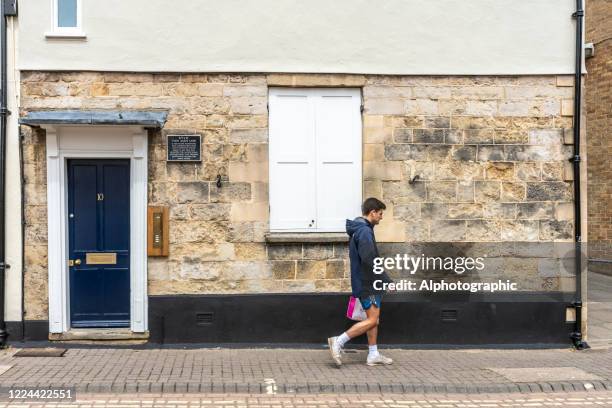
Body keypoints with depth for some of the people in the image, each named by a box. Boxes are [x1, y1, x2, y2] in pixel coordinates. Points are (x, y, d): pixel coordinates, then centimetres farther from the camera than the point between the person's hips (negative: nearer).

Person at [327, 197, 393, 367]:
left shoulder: (359, 229, 14)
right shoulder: (365, 231, -18)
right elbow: (369, 261, -25)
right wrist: (387, 280, -18)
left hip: (367, 282, 10)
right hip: (367, 283, -10)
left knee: (374, 319, 12)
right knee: (372, 320, -8)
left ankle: (373, 355, 16)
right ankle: (338, 342, -7)